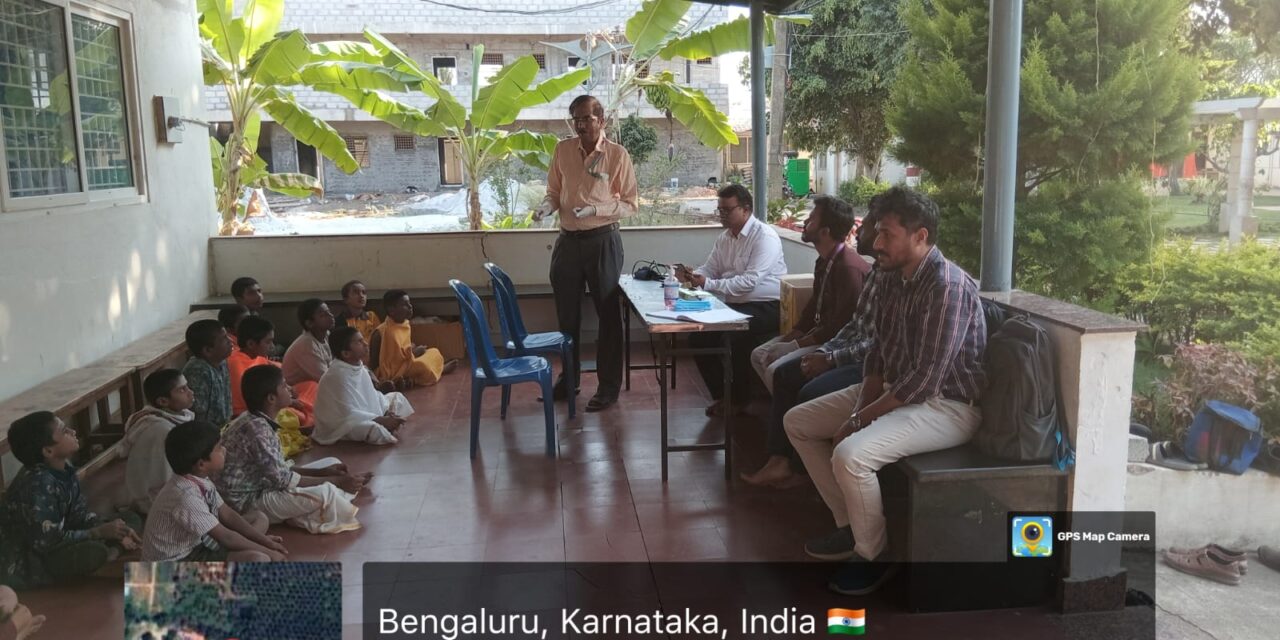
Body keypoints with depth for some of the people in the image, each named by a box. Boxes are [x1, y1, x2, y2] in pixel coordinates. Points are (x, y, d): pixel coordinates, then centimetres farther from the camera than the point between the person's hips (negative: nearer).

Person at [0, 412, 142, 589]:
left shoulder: (64, 469, -3)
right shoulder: (36, 485, -29)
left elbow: (79, 514, 4)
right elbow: (48, 542, -30)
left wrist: (113, 531, -11)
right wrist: (100, 532, -22)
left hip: (49, 544, 9)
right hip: (21, 566, -9)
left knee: (131, 519, 5)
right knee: (94, 551, -36)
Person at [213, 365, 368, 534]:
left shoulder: (257, 421, 4)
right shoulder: (257, 429, -25)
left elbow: (279, 471, 9)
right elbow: (284, 480, -24)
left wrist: (323, 472, -1)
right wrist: (336, 481, -18)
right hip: (247, 502, -10)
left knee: (332, 463, 11)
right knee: (324, 493, -30)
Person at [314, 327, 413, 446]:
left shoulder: (359, 367, 2)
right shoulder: (338, 376, -26)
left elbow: (372, 395, 11)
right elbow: (348, 414, -30)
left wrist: (387, 412, -7)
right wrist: (382, 420, -28)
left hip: (364, 417, 10)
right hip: (339, 426, -10)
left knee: (396, 397, 13)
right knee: (375, 429, -36)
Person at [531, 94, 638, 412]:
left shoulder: (618, 155, -8)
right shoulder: (562, 150, 3)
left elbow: (629, 204, -5)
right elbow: (555, 192, 11)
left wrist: (596, 209, -20)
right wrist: (546, 206, -11)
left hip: (602, 240, -4)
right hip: (568, 240, 5)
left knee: (608, 314, 4)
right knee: (567, 314, 14)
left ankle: (609, 385, 14)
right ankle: (568, 379, 29)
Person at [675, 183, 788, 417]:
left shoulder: (765, 237, -14)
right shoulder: (725, 237, 13)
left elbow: (749, 282, -24)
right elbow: (709, 269, 11)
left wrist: (707, 284, -27)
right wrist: (691, 275, -13)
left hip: (766, 308, -8)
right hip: (734, 305, 8)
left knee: (735, 336, -31)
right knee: (698, 334, -9)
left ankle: (738, 400, -8)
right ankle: (721, 395, 6)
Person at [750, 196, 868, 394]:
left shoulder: (849, 268, -24)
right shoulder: (823, 262, 7)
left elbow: (841, 326, -24)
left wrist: (795, 345, -16)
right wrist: (788, 338, 3)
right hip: (818, 332, 10)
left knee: (776, 370, -23)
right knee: (759, 356, 7)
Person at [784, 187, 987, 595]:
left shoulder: (947, 286, -25)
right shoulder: (893, 277, 3)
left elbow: (926, 378, -27)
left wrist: (860, 419, -20)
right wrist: (861, 406, -5)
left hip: (947, 405, -10)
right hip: (896, 391, 10)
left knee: (850, 455, -31)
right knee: (798, 422, 8)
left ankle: (874, 555, -5)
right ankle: (851, 524, 16)